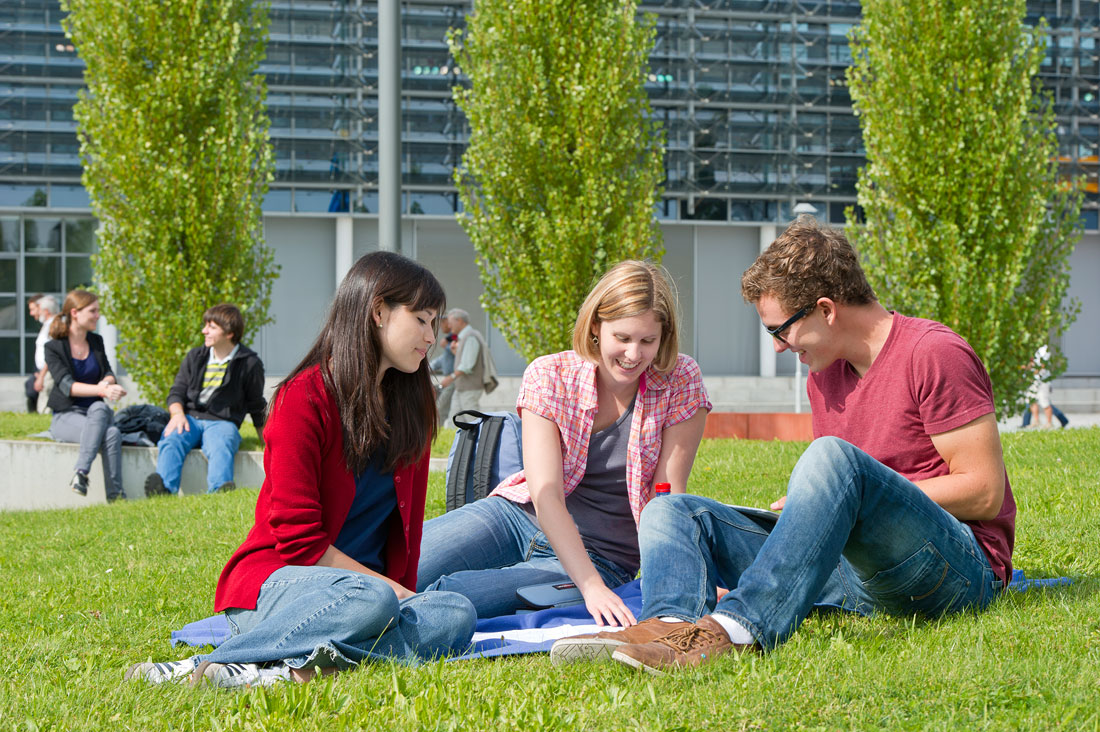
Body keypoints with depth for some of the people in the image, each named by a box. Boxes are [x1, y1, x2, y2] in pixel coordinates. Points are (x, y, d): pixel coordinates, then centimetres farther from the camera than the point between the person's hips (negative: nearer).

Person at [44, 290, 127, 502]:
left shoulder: (96, 341, 13)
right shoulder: (53, 347, -4)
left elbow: (109, 373, 8)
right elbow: (67, 385, -16)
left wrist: (107, 383, -19)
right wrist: (102, 390, -32)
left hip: (96, 409, 4)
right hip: (66, 416, -4)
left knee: (100, 409, -35)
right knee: (111, 434, -33)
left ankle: (80, 473, -40)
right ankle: (115, 494, -38)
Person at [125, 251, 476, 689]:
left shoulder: (410, 403, 12)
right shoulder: (305, 398, -9)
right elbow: (298, 539, -13)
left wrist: (403, 591, 0)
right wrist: (391, 589, -14)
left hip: (363, 581, 6)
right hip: (274, 581, -6)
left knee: (456, 614, -27)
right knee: (371, 602, -39)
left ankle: (293, 665, -37)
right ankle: (209, 665, -32)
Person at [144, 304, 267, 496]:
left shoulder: (250, 363, 6)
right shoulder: (195, 356, 17)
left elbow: (257, 407, 15)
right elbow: (177, 391, 15)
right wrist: (178, 413, -7)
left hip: (222, 422, -3)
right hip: (190, 417, 3)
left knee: (220, 447, -38)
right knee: (170, 441, -31)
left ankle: (219, 491, -65)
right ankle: (164, 488, -56)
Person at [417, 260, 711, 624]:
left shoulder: (681, 382, -9)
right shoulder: (549, 377, -10)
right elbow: (545, 496, -19)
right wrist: (591, 587, -32)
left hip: (602, 557, -2)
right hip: (518, 516, 2)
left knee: (450, 594, -27)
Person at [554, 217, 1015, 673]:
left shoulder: (934, 354, -7)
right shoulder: (824, 375, 18)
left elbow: (985, 492, -10)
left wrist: (872, 495, -10)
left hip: (960, 571, -8)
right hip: (858, 576, 8)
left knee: (832, 456, -35)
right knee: (671, 511, -3)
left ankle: (736, 628, -48)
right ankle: (672, 624, -37)